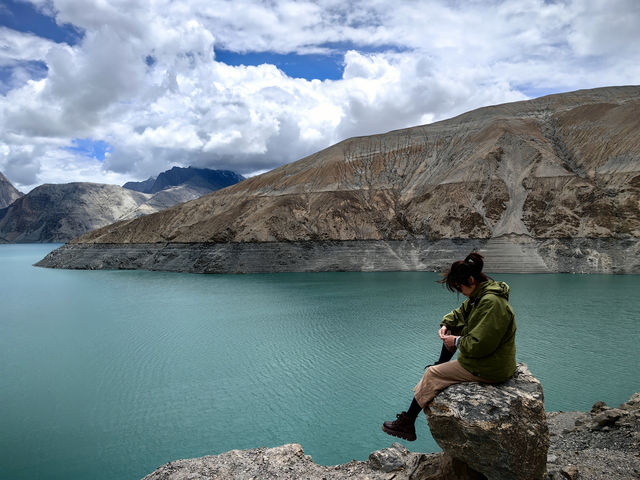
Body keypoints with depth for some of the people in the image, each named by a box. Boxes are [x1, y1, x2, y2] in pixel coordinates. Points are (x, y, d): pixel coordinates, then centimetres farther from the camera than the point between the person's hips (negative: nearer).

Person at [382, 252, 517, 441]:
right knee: (453, 328, 23)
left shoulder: (491, 302, -29)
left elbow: (479, 345, -31)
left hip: (488, 368, -10)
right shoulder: (480, 294, 3)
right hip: (491, 357, 10)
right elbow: (461, 312, 20)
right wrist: (445, 324, 3)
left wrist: (457, 342, -15)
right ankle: (442, 364, 41)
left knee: (432, 374, -5)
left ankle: (407, 424, 6)